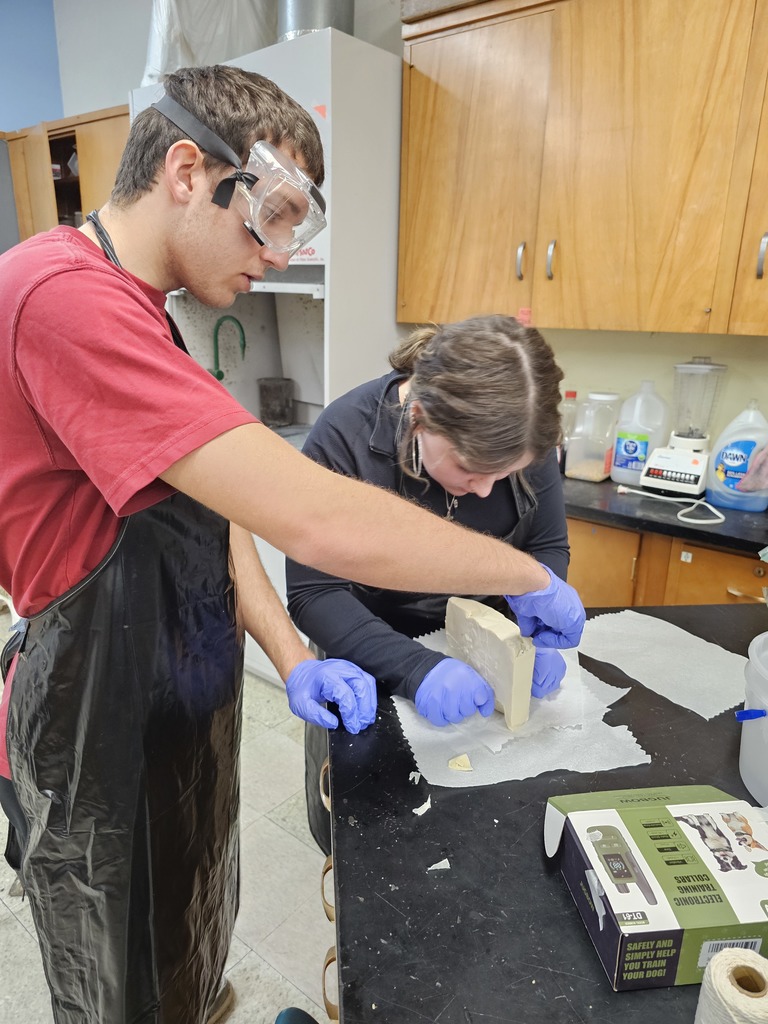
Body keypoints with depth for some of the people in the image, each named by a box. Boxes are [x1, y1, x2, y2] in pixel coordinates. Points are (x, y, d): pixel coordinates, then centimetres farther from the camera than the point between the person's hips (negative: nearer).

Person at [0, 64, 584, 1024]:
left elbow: (209, 512, 5)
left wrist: (290, 656, -5)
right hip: (97, 745, -8)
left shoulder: (137, 316, 6)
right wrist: (527, 578, -22)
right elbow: (318, 523, -37)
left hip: (179, 714, 9)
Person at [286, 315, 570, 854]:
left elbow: (548, 546, -5)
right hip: (370, 646, -2)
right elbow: (313, 593, -26)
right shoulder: (344, 437, -29)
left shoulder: (522, 435, -18)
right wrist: (415, 666, -39)